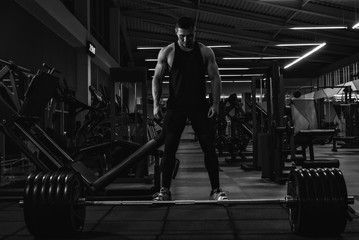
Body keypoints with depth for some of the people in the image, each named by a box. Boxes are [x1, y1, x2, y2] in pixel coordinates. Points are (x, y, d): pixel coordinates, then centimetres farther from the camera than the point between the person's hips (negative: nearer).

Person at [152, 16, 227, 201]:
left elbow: (215, 78, 3)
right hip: (175, 107, 0)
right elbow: (157, 78, 2)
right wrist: (156, 104, -10)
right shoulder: (167, 52, 2)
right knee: (169, 149, -1)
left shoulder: (205, 52, 3)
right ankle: (165, 190, 9)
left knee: (209, 148, -2)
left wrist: (215, 103, -9)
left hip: (199, 106, 1)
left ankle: (216, 190, 7)